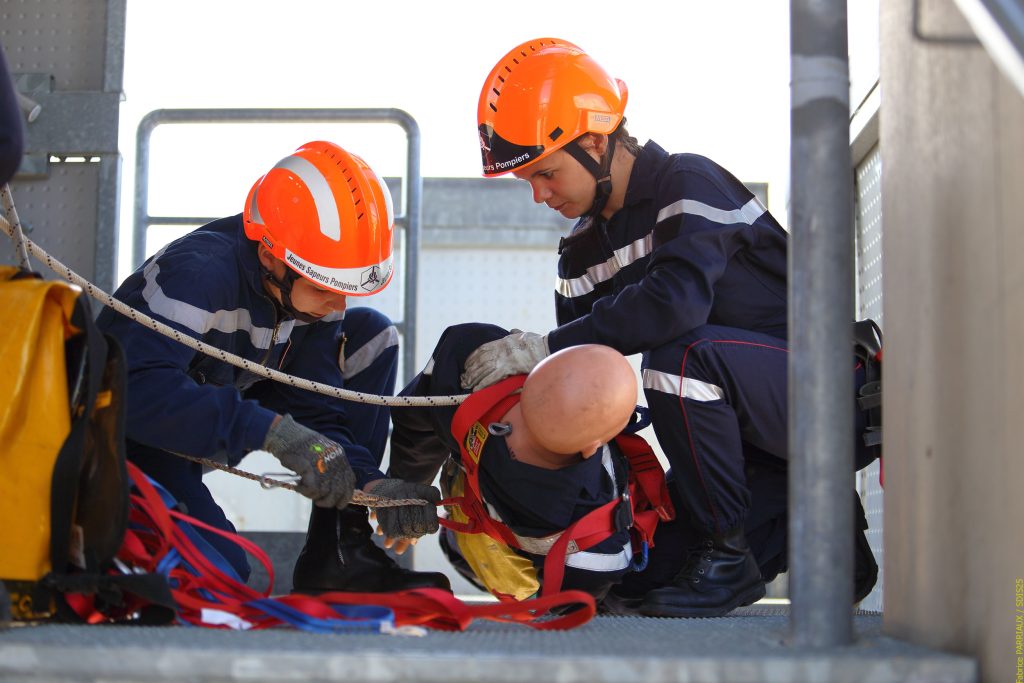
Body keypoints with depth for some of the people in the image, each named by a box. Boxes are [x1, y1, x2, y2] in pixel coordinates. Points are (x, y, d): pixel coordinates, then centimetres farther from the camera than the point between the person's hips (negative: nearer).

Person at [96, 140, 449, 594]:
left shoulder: (309, 283, -10)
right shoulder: (200, 272, -31)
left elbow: (315, 409, -7)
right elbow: (136, 389, -45)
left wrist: (367, 482, -25)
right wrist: (272, 430, -50)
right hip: (138, 436, -7)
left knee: (371, 335, -4)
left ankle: (338, 551, -5)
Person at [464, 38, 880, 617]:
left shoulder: (690, 184, -16)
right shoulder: (582, 250, 8)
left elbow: (678, 299, -35)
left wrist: (547, 347, -31)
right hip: (754, 443, 9)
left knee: (681, 354, -33)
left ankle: (727, 552, -18)